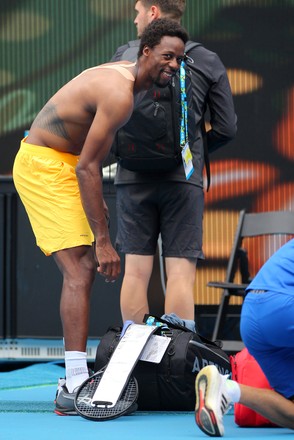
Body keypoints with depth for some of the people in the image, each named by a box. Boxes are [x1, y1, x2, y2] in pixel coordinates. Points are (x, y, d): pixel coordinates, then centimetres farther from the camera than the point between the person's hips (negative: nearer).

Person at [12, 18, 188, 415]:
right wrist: (103, 240, -26)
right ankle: (75, 388, -21)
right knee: (79, 270, -17)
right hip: (43, 165, -11)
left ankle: (75, 381, 12)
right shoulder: (120, 94, -24)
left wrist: (97, 200, 21)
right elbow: (87, 167, -26)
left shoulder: (127, 78, 8)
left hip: (61, 163, 11)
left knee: (85, 270, 9)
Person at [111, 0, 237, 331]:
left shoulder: (124, 55, 3)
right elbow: (226, 127, 5)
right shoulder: (208, 62, 5)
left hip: (134, 178, 1)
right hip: (183, 180, 0)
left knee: (136, 270, 5)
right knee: (180, 271, -1)